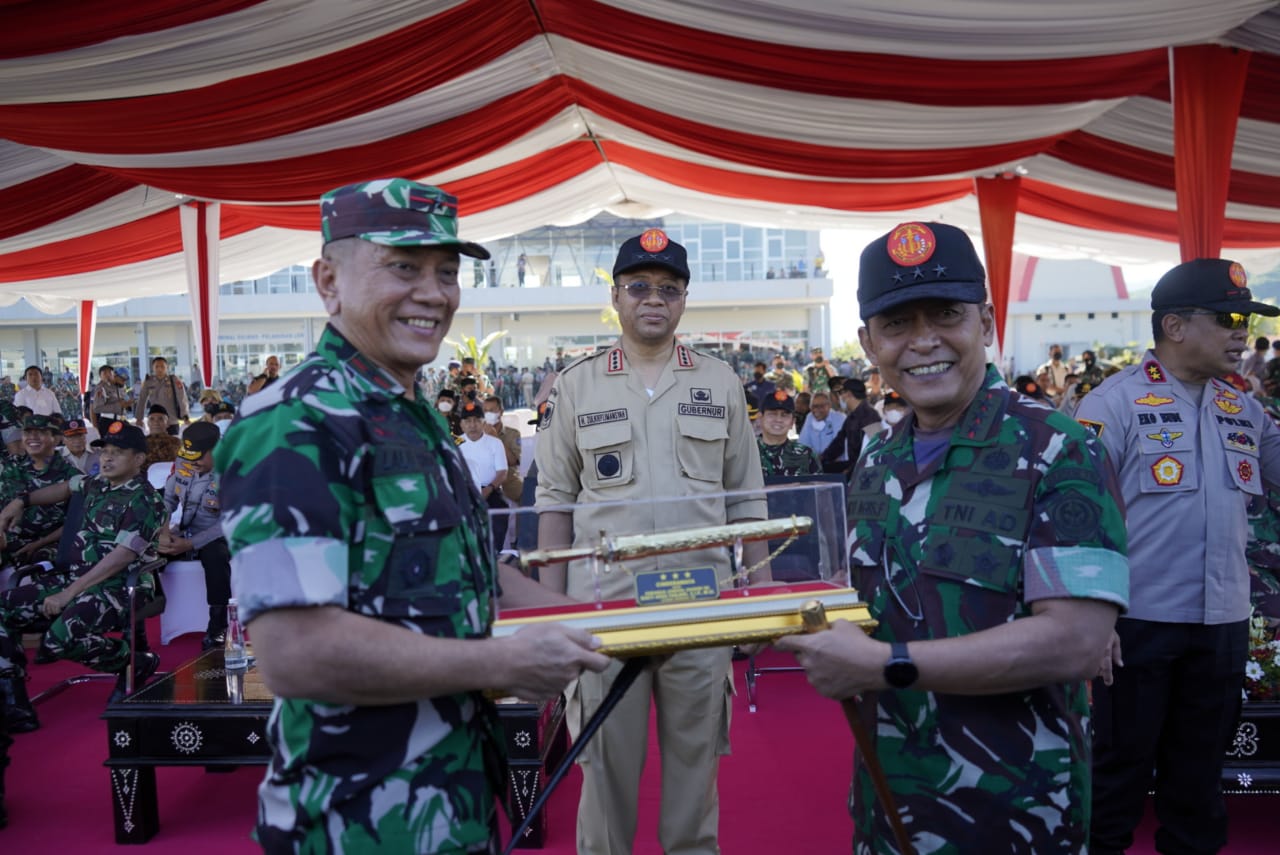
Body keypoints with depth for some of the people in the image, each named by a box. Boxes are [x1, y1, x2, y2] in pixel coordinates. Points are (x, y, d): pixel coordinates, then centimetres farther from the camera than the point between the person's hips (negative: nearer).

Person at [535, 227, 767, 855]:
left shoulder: (720, 383, 6)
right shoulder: (576, 384, 3)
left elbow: (746, 500, 8)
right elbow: (555, 500, 4)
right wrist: (552, 605, 0)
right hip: (604, 604, -1)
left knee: (695, 756, 13)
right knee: (606, 759, 10)